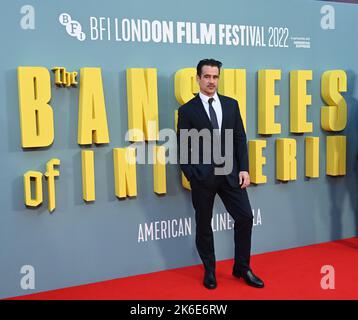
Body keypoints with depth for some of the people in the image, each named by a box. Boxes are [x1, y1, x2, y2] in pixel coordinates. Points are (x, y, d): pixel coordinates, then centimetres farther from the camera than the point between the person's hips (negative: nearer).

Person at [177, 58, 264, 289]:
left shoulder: (231, 104, 8)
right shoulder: (187, 110, -2)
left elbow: (240, 139, 7)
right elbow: (183, 148, -3)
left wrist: (244, 169, -2)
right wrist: (192, 176, -9)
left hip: (230, 172, 3)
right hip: (202, 175, -3)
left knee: (245, 217, 1)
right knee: (204, 224, 8)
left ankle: (242, 268, 21)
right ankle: (210, 270, 27)